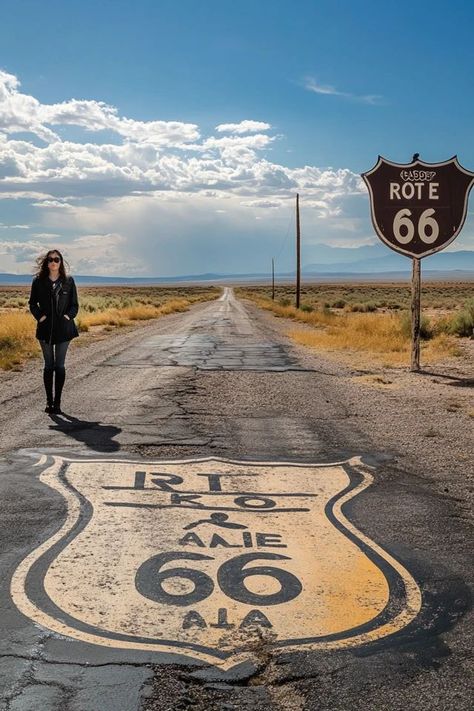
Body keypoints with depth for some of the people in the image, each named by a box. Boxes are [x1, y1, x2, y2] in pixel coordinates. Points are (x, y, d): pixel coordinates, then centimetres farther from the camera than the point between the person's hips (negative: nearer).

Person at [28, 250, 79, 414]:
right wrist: (39, 316, -5)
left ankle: (57, 402, 5)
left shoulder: (68, 281, 2)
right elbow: (32, 303, 9)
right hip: (46, 328, 1)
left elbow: (74, 305, 7)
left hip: (63, 328, -1)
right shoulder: (39, 281, 2)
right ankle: (49, 401, 13)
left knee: (59, 365, 0)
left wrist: (69, 316, -9)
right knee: (49, 365, 6)